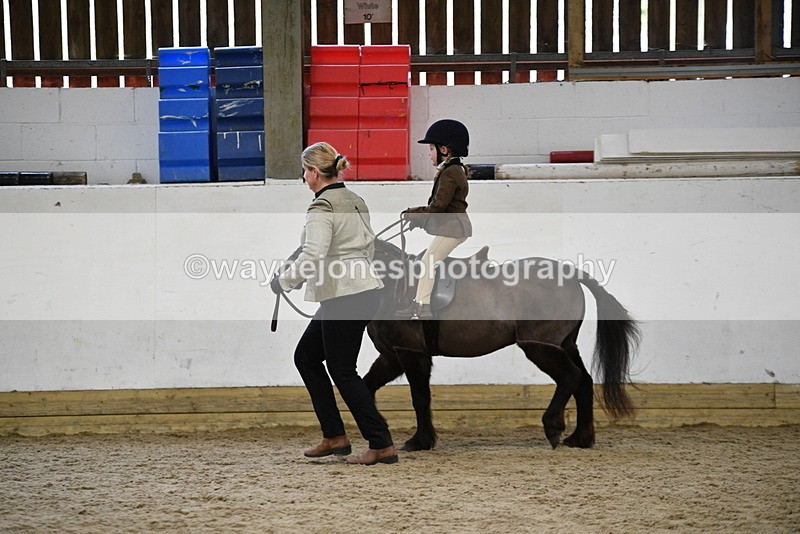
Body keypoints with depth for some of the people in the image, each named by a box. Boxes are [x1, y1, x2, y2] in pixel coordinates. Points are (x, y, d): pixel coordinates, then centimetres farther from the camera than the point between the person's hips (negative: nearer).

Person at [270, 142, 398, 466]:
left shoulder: (321, 208, -15)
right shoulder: (356, 202, 13)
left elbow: (312, 257, -23)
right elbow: (369, 247, 21)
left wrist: (283, 282, -9)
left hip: (343, 300, -10)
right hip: (364, 290, 10)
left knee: (342, 371, -1)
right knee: (306, 357, 18)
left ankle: (382, 445, 0)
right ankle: (334, 437, 19)